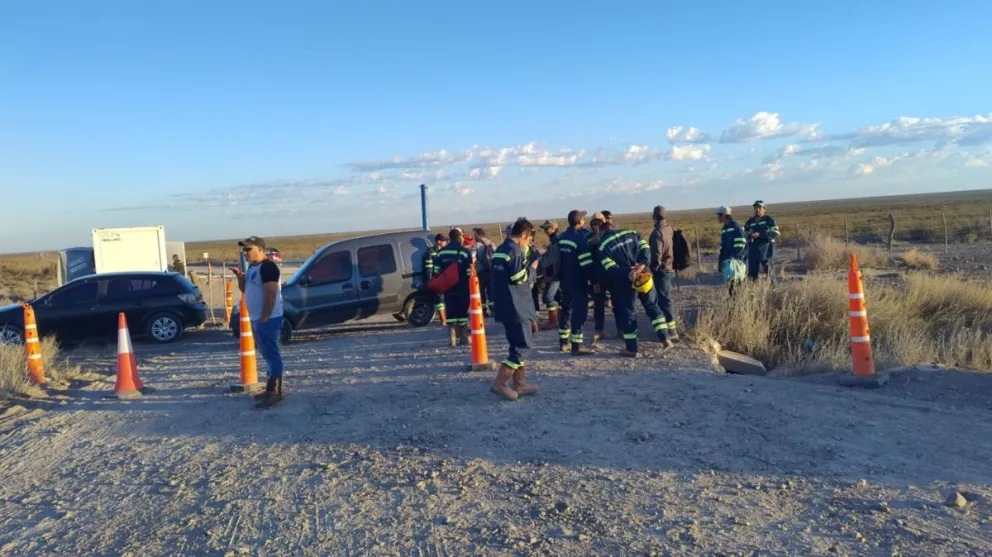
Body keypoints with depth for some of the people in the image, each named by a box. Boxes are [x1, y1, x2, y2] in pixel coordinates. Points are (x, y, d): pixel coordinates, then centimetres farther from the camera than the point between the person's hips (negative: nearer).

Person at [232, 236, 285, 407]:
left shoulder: (267, 266, -16)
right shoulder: (252, 267, 15)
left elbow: (271, 294, -22)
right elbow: (245, 290, 22)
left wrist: (264, 318, -21)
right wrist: (240, 277, 3)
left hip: (268, 319, -10)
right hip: (256, 318, 10)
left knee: (272, 354, -8)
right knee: (267, 355, 14)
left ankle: (275, 392, -6)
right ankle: (271, 388, 22)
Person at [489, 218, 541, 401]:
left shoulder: (500, 250, 14)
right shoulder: (515, 250, -16)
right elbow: (519, 278, -20)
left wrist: (527, 265, 15)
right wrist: (532, 268, -3)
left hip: (504, 306, 10)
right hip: (516, 307, -10)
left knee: (517, 344, 15)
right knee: (523, 345, -4)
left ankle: (519, 383, 19)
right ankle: (499, 383, -7)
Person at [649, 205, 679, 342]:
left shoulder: (658, 232, -18)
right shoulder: (670, 229, 8)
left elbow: (657, 254, -23)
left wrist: (652, 269, -12)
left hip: (662, 270, -9)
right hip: (670, 268, 9)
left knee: (664, 299, -7)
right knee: (665, 298, 20)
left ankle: (672, 331, -7)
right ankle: (668, 325, 30)